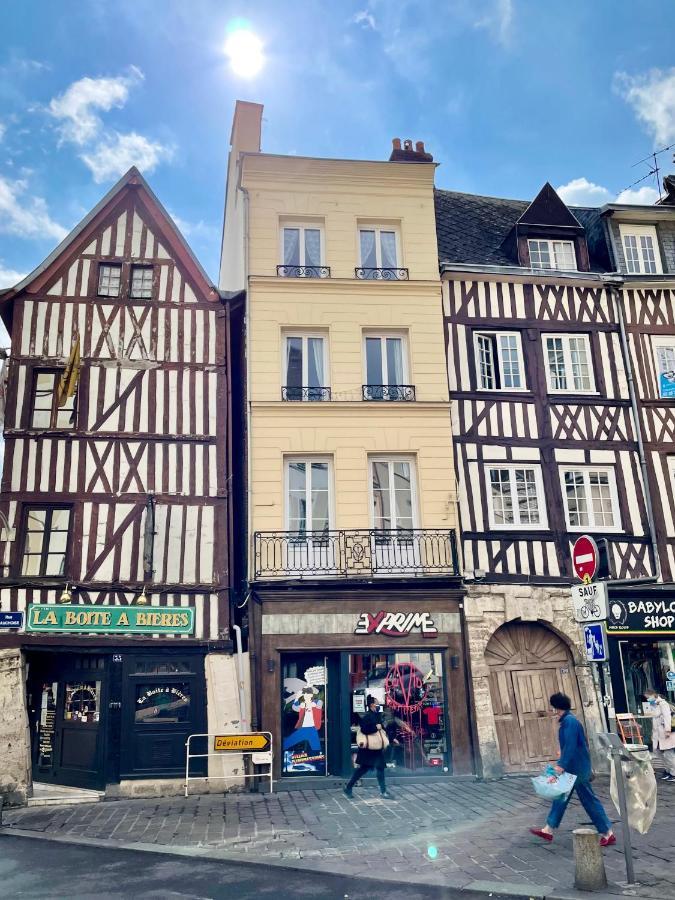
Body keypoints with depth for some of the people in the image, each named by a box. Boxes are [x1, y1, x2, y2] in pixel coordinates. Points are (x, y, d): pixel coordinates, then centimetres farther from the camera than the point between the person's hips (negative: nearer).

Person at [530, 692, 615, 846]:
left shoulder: (569, 721, -20)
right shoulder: (568, 720, 11)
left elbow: (570, 746, -26)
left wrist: (562, 765, -25)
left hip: (577, 769, -10)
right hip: (573, 768, 10)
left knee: (589, 800, -1)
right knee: (561, 797, 12)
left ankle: (607, 834, 9)